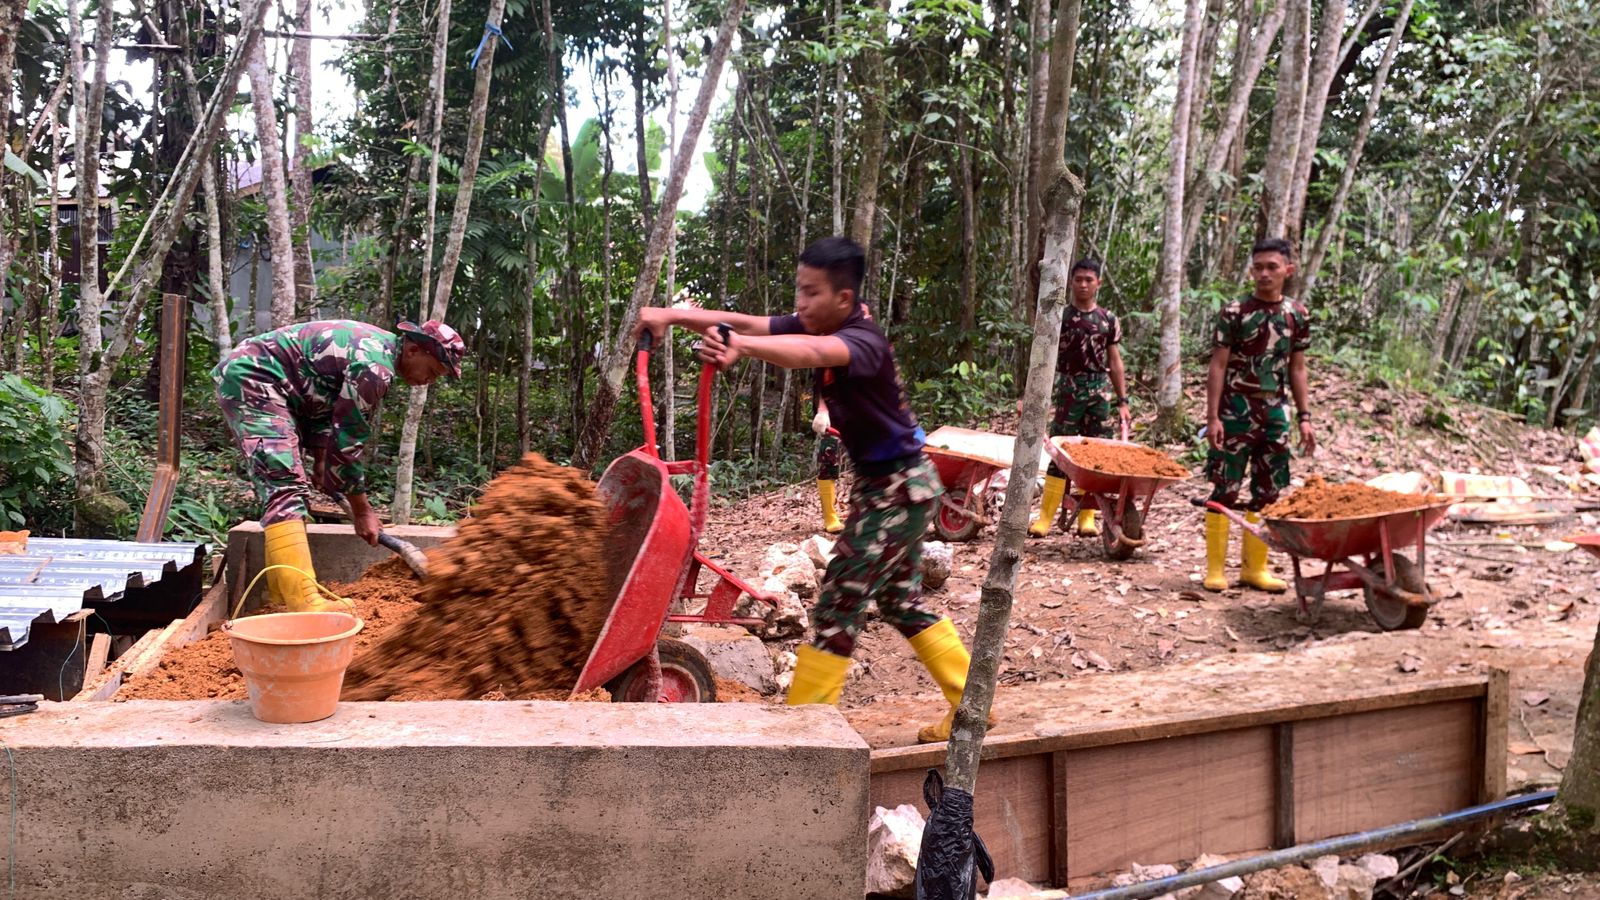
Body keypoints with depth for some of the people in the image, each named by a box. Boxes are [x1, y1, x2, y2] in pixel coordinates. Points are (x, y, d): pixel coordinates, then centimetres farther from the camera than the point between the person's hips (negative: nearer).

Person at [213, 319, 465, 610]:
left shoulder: (377, 347, 12)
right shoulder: (375, 366, -19)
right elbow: (348, 440, -16)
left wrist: (320, 457, 9)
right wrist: (362, 510, -8)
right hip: (250, 379, -11)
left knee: (289, 485, 14)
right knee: (287, 487, -21)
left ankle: (283, 593, 19)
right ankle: (304, 603, -31)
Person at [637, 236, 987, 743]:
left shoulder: (864, 342, -25)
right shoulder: (816, 327, 0)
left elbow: (812, 353, -48)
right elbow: (745, 323, -9)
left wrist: (739, 348, -64)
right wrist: (670, 315, -21)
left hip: (900, 486, -10)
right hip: (879, 481, 10)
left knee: (841, 598, -6)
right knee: (901, 602, 16)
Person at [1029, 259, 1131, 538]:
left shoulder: (1108, 320, 10)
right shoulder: (1060, 316, 3)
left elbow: (1115, 363, 14)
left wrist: (1123, 402, 10)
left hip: (1100, 391, 2)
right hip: (1068, 390, -2)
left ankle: (1087, 518, 9)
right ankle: (1045, 517, -6)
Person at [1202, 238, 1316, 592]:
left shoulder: (1297, 315, 8)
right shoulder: (1235, 312, -4)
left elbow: (1297, 369, 13)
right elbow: (1218, 366, -5)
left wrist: (1304, 417, 8)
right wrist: (1212, 417, -11)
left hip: (1275, 411, 4)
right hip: (1236, 409, -4)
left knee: (1268, 492, 7)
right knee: (1226, 489, -4)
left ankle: (1254, 566, 17)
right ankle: (1215, 568, 2)